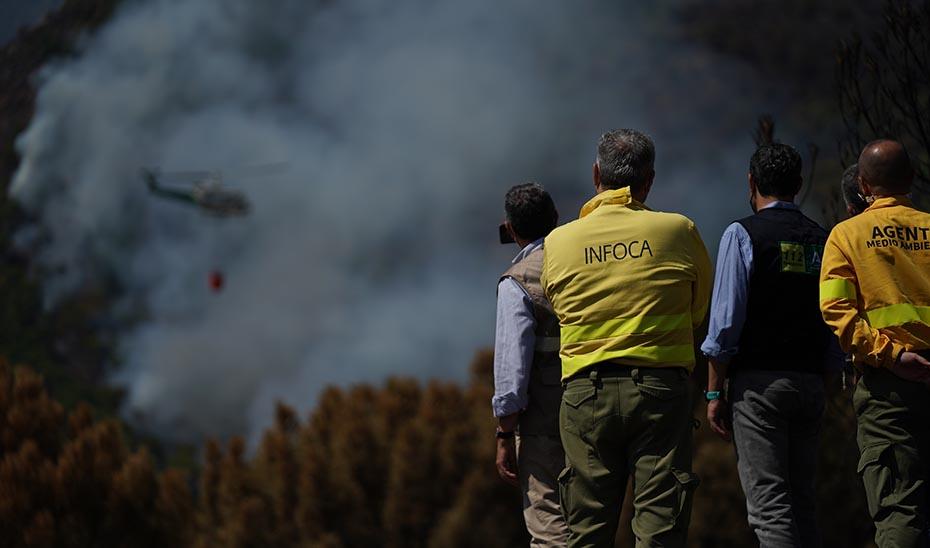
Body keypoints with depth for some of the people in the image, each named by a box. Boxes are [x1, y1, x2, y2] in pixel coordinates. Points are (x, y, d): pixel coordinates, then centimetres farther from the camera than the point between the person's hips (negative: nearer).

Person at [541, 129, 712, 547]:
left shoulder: (558, 242, 4)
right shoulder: (679, 231, 0)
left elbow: (558, 308, 11)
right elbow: (702, 312, 10)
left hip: (586, 391, 2)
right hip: (662, 388, -2)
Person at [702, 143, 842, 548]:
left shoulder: (742, 234, -4)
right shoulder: (823, 240, 11)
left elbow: (726, 321, -9)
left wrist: (714, 393, -6)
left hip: (758, 381, -5)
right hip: (811, 384, 5)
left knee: (769, 505, -9)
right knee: (802, 503, 12)